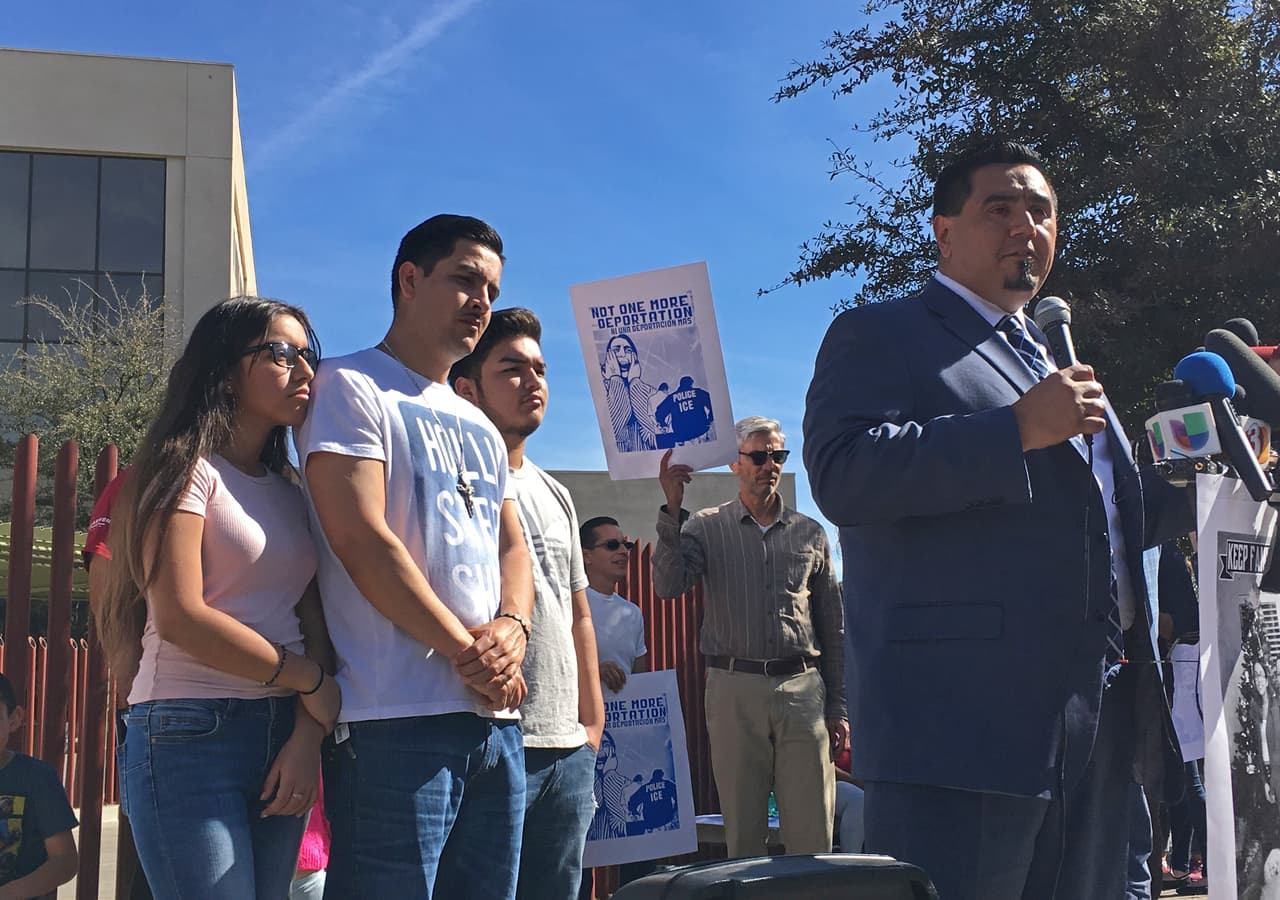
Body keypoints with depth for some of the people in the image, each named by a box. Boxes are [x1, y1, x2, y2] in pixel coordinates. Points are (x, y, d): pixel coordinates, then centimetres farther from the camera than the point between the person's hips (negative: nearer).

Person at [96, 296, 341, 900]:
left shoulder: (291, 490, 15)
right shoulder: (188, 469, -5)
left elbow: (311, 621, 6)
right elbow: (180, 617, -16)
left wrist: (308, 735, -9)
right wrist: (312, 683, -10)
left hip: (284, 735, 7)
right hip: (191, 735, -6)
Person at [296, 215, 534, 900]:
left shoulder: (479, 427, 23)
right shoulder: (351, 388, -1)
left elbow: (512, 545, 17)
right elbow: (362, 542, -12)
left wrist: (511, 629, -5)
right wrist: (469, 653, -11)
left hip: (496, 721, 7)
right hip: (397, 722, -7)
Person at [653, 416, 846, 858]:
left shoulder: (810, 534, 13)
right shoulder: (706, 528, 8)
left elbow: (832, 628, 15)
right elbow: (668, 585, -10)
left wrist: (838, 708, 11)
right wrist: (672, 509, -18)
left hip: (803, 688, 2)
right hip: (734, 690, -1)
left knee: (813, 833, -1)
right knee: (743, 831, 4)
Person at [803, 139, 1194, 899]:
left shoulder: (1058, 362, 26)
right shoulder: (881, 337, 0)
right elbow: (842, 474, -18)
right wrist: (1018, 429, -19)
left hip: (1100, 723, 8)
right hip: (962, 718, -8)